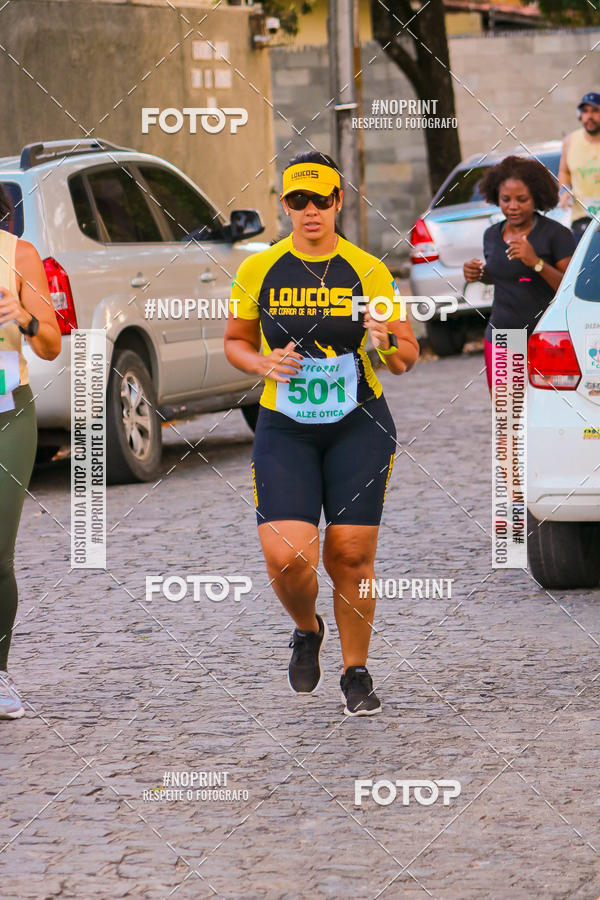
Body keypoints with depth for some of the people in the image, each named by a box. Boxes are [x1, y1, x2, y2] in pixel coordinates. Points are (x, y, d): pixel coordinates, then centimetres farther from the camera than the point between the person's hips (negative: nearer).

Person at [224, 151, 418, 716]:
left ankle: (355, 672, 20)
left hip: (358, 427, 0)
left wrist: (386, 341, -18)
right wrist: (263, 364, -7)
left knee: (351, 556, -1)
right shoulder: (257, 271, 1)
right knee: (286, 556, -14)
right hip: (284, 429, 0)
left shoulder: (368, 272, -1)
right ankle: (307, 629, 20)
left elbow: (406, 358, 5)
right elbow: (235, 342, 14)